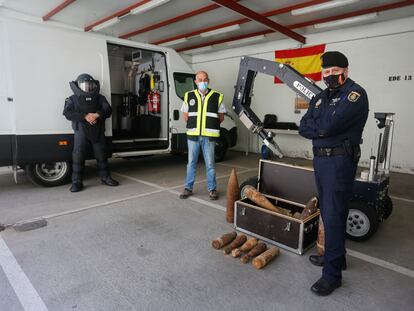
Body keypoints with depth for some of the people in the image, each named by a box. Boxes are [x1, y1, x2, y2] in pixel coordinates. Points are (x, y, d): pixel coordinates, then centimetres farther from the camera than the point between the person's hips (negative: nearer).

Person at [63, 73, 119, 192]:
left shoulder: (100, 98, 12)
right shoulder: (73, 99, 8)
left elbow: (108, 110, -1)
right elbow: (67, 113, -7)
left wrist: (97, 114, -20)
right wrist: (85, 116, -19)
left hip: (98, 132, 2)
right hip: (81, 131, -1)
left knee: (101, 155, 8)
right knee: (78, 156, -6)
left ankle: (105, 178, 22)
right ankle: (77, 182, 2)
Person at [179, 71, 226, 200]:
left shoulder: (217, 97, 3)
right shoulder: (189, 96, 7)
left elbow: (221, 117, 7)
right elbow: (185, 116, 13)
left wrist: (209, 125, -1)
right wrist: (194, 125, 2)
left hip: (209, 136, -1)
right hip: (193, 135, 2)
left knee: (210, 164, 4)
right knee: (191, 162, 10)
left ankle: (212, 189, 17)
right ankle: (188, 188, 22)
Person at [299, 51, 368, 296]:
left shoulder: (355, 93, -9)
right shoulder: (320, 97, 16)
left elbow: (330, 125, -22)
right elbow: (303, 128, 5)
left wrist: (314, 125, -3)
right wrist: (323, 129, -12)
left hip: (340, 161, -8)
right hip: (320, 159, 8)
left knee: (334, 216, -5)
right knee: (328, 212, 16)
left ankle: (333, 274, 8)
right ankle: (335, 257, 34)